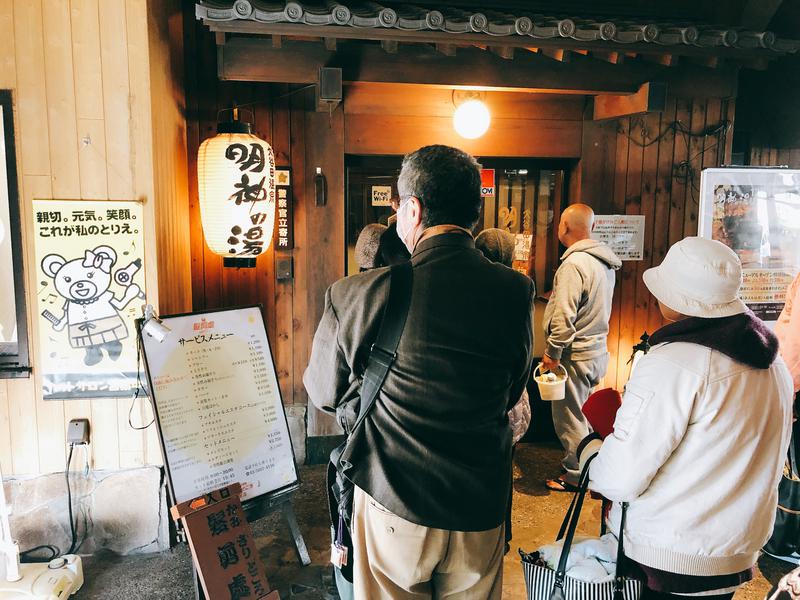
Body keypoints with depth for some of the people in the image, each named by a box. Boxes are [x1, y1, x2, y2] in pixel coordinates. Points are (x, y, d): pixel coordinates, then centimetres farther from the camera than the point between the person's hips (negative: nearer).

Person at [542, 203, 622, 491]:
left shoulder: (574, 263, -21)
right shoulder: (605, 262, 9)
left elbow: (564, 316, -23)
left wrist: (552, 353, -15)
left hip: (575, 354, -9)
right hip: (597, 350, 9)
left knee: (569, 416, 4)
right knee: (582, 413, 20)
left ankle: (574, 475, 16)